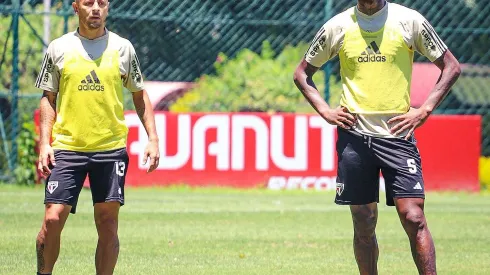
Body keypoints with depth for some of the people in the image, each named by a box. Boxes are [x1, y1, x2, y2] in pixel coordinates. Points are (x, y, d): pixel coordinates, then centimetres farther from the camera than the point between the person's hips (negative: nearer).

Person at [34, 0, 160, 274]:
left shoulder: (122, 48, 5)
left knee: (108, 223, -1)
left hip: (111, 148, 1)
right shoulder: (58, 48, 4)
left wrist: (153, 138, 3)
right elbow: (48, 98, 9)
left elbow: (140, 95, 13)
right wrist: (45, 142, -2)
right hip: (67, 147, 0)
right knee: (53, 219, -8)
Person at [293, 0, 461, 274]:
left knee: (413, 217, -13)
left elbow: (451, 66, 6)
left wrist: (424, 110, -3)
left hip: (397, 132, -2)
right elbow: (302, 73, 17)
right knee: (363, 224, 5)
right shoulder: (338, 26, 6)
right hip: (354, 134, 2)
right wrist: (325, 110, 3)